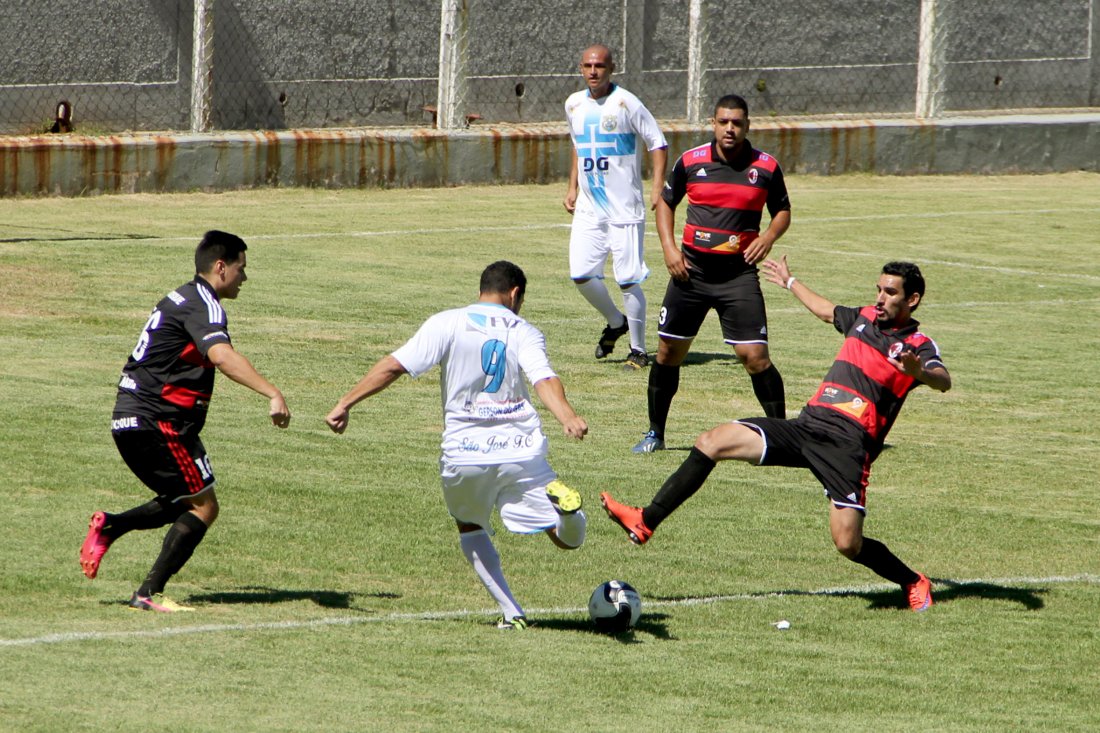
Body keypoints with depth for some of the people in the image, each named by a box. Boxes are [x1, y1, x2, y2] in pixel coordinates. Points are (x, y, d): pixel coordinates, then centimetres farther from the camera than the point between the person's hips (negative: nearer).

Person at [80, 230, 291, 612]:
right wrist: (272, 394, -43)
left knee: (183, 503, 21)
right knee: (203, 506, -3)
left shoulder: (181, 299, 18)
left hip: (128, 419, 10)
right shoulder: (202, 305, -13)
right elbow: (221, 355, -32)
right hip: (158, 420, -10)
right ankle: (150, 593, -8)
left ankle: (109, 526, 5)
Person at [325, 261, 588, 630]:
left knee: (470, 528, 29)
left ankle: (511, 612, 15)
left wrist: (345, 404, -3)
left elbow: (394, 365, -8)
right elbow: (545, 380, -15)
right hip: (521, 452, 0)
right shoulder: (524, 333, 4)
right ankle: (562, 502, -28)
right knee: (569, 539, 8)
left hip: (465, 454, 0)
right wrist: (568, 417, -31)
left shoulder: (447, 324, 0)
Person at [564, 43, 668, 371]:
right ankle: (615, 323, 24)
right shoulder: (574, 104, 9)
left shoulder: (626, 103, -9)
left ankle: (638, 350, 7)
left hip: (625, 208, -5)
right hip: (588, 207, 5)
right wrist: (572, 187, 17)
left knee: (628, 280, -5)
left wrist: (658, 188, -16)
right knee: (581, 274, -3)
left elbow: (657, 143, -6)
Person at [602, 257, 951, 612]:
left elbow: (943, 382, -24)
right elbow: (826, 311, 40)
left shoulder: (918, 345, -3)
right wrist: (790, 282, 54)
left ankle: (914, 582, 13)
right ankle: (645, 523, -1)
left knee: (848, 545, -17)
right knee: (712, 442, -5)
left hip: (847, 443, -7)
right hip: (806, 424, 7)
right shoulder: (865, 318, 17)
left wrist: (919, 371, -46)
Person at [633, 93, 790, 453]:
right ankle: (655, 433, 22)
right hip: (691, 270, 2)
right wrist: (669, 247, 2)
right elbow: (665, 202, 15)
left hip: (739, 273, -2)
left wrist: (769, 237, -8)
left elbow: (783, 210, 13)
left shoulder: (766, 167, -2)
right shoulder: (690, 162, 1)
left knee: (754, 356, -11)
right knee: (669, 351, 7)